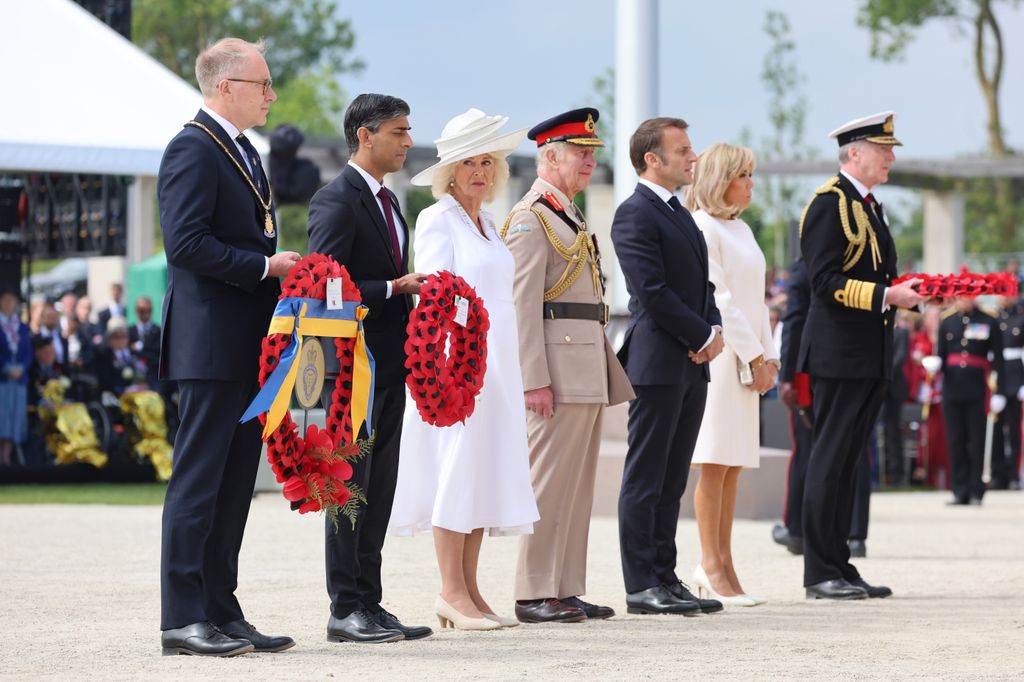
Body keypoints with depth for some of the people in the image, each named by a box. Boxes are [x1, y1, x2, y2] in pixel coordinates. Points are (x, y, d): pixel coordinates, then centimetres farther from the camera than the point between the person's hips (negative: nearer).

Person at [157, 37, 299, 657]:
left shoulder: (246, 153, 20)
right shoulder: (193, 150, -11)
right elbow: (187, 243, -20)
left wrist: (279, 270, 9)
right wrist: (265, 265, -17)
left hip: (251, 345, 10)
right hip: (212, 345, -10)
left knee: (235, 483, 11)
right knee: (198, 480, -7)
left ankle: (221, 612, 15)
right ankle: (183, 620, -5)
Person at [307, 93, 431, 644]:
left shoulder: (387, 201, 18)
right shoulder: (336, 201, -12)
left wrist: (414, 291, 6)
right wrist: (395, 288, -18)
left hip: (389, 365, 9)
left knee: (379, 487, 10)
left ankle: (368, 603, 14)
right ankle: (346, 610, -2)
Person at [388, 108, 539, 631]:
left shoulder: (486, 223, 18)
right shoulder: (437, 220, -5)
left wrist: (509, 373, 17)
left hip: (496, 364, 8)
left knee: (488, 469, 6)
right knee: (457, 468, -7)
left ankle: (470, 591, 9)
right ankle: (451, 593, -5)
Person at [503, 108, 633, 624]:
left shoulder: (570, 217, 20)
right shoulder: (531, 218, -10)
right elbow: (522, 305, -16)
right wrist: (534, 380, -21)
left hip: (588, 366, 10)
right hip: (558, 364, -10)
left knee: (578, 482, 9)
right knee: (549, 479, -8)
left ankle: (566, 590, 13)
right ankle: (535, 595, -5)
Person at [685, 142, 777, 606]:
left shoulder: (741, 230, 19)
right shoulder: (702, 228, -9)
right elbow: (717, 298, -13)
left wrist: (769, 357, 10)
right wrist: (754, 356, -12)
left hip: (748, 362, 8)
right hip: (719, 355, -8)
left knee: (733, 466, 7)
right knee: (715, 464, -7)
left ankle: (722, 565, 8)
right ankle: (712, 567, -4)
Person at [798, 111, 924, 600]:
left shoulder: (868, 206, 19)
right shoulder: (830, 203, -11)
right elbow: (826, 282, -18)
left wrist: (905, 290, 9)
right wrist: (886, 296, -22)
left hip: (869, 358, 9)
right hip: (839, 354, -9)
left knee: (845, 462, 11)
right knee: (831, 459, -7)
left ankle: (839, 567, 15)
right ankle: (820, 574, -5)